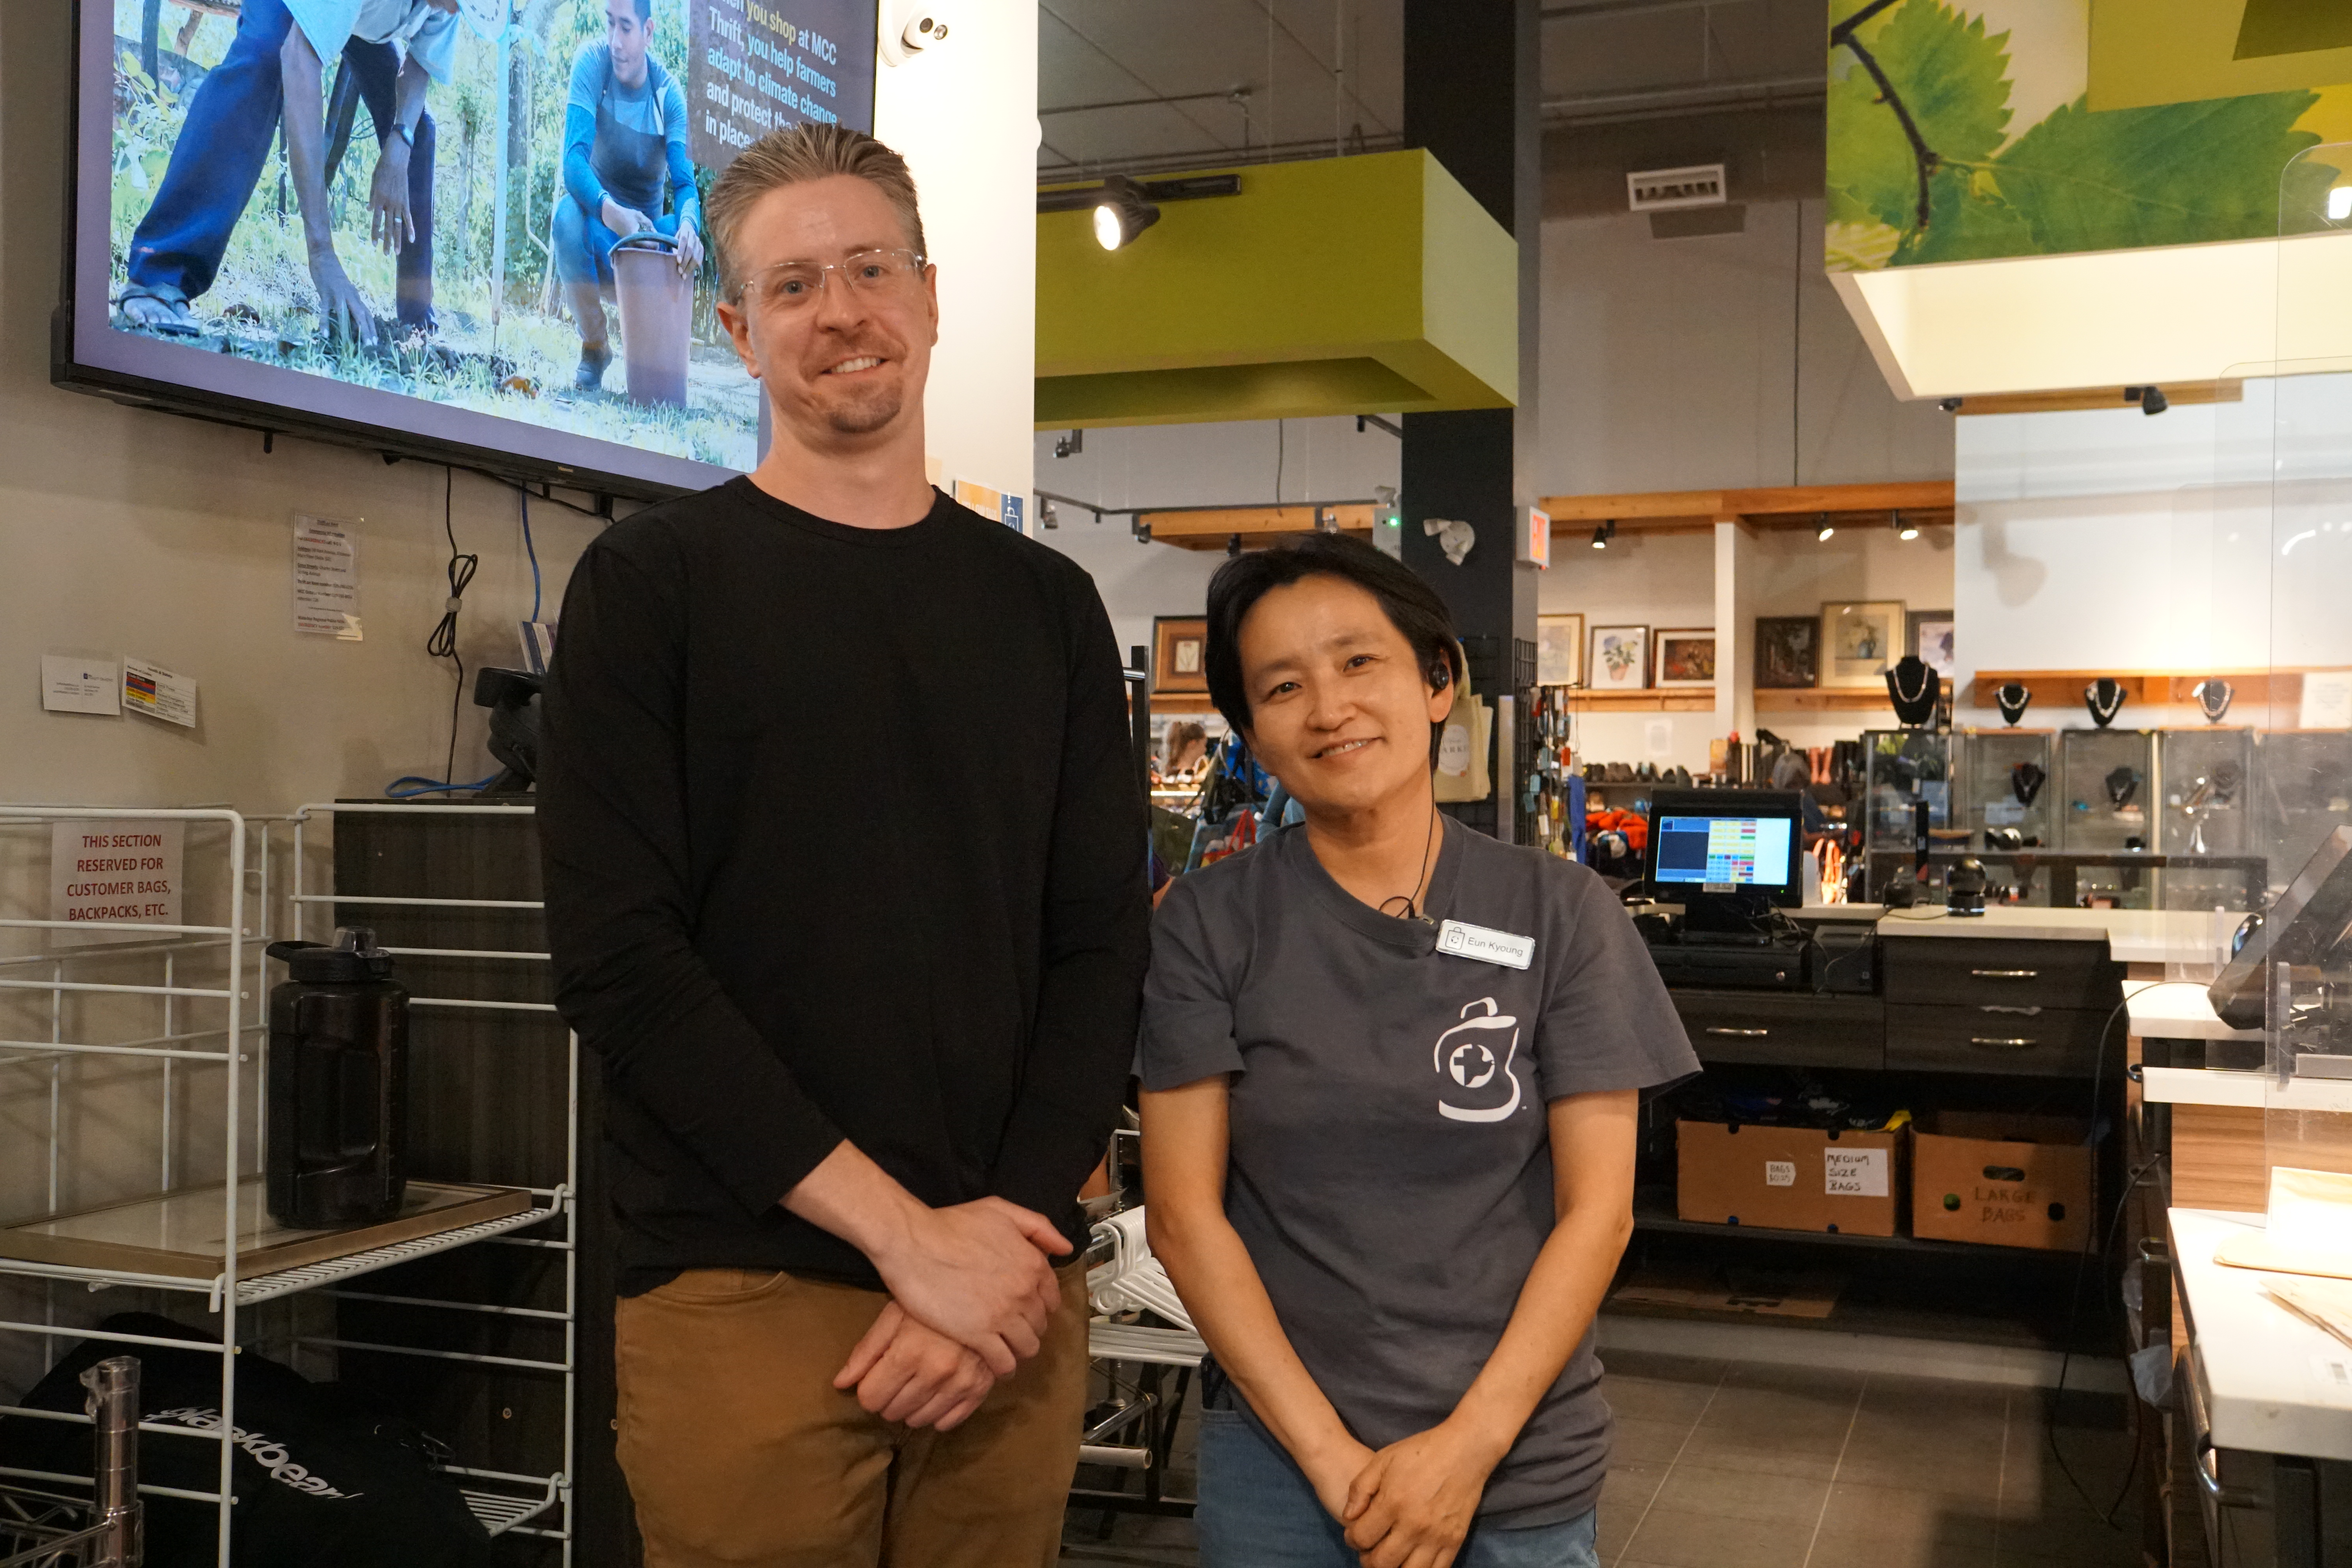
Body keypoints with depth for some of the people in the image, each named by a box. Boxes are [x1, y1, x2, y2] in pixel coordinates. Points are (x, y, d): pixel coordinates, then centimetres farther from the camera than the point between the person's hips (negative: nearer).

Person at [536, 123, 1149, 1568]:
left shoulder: (1049, 605, 9)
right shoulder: (653, 581, 0)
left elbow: (1103, 950, 5)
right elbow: (619, 956, -10)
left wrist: (1011, 1232, -9)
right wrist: (903, 1229, -14)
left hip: (1008, 1289, 3)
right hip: (742, 1289, -3)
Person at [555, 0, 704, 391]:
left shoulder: (669, 94, -9)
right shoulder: (592, 63, -14)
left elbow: (685, 184, -18)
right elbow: (574, 160, -25)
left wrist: (688, 225, -43)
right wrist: (610, 210, -46)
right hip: (597, 227, -1)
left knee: (686, 240, -31)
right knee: (568, 214, -34)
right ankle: (594, 346, -11)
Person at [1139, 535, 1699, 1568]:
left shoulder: (1561, 913, -4)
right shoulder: (1209, 924, -5)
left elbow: (1598, 1207, -5)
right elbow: (1182, 1210, -6)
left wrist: (1471, 1444, -13)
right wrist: (1331, 1457, -12)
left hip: (1521, 1468, 1)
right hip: (1277, 1454, 0)